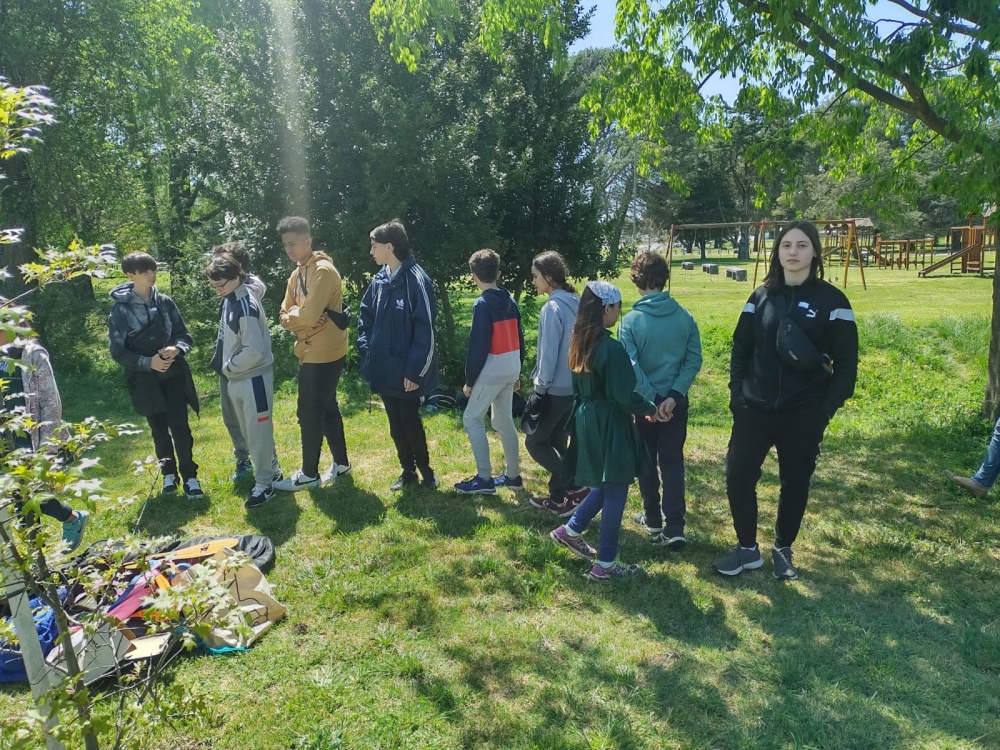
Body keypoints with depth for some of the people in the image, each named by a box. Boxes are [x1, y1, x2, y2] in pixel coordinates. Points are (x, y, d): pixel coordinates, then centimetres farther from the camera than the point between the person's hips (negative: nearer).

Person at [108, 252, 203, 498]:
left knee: (179, 425, -2)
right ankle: (169, 472, 28)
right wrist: (147, 362, -19)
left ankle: (189, 476, 7)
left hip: (173, 375, 1)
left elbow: (185, 335, 5)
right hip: (145, 380, -1)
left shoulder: (165, 302, 0)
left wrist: (177, 349, -17)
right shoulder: (121, 309, -7)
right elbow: (117, 351, -6)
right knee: (159, 429, 11)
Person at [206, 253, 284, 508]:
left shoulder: (246, 306, -20)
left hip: (254, 378, -9)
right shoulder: (229, 299, 6)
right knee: (248, 430, 17)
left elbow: (254, 351, -24)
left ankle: (265, 483, 11)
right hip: (237, 379, 9)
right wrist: (225, 366, 7)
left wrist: (227, 366, -11)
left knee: (258, 431, 0)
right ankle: (271, 470, 32)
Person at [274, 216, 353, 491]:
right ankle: (341, 463, 28)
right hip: (311, 353, 9)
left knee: (309, 414, -1)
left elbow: (309, 315, -26)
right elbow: (286, 318, 8)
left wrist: (293, 313, -5)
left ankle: (309, 475, 11)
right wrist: (298, 316, -13)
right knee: (327, 409, 16)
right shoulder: (296, 274, 13)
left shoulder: (323, 270, -17)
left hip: (325, 355, -9)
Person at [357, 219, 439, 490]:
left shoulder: (416, 280, -17)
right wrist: (366, 351, 4)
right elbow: (365, 317, 16)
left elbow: (425, 331, -18)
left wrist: (415, 371, -17)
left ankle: (424, 468, 29)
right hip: (384, 370, 7)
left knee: (410, 421, 6)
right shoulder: (379, 280, 5)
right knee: (396, 424, 15)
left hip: (406, 372, -6)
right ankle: (407, 470, 32)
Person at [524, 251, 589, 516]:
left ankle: (574, 487, 0)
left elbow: (549, 354, -19)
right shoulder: (576, 304, 7)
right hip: (573, 387, 9)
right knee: (558, 442, 17)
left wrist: (539, 388, -11)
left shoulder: (552, 308, -19)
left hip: (555, 389, -9)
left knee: (535, 442, 5)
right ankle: (558, 496, 24)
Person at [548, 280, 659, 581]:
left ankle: (571, 531, 31)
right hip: (609, 425, -9)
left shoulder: (580, 342, 5)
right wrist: (651, 409, -5)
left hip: (587, 420, 9)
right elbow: (624, 397, -20)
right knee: (615, 491, 4)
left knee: (606, 485, 24)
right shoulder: (611, 348, -22)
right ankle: (605, 564, 13)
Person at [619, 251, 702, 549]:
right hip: (676, 402, 2)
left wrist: (651, 401, -12)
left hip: (644, 402, -2)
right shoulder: (685, 317, -5)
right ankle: (674, 528, 3)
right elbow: (694, 360, -9)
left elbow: (631, 368, -19)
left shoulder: (631, 321, -14)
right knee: (673, 462, 10)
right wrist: (673, 395, -12)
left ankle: (653, 519, 29)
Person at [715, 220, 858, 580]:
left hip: (804, 413, -2)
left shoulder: (831, 300, -4)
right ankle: (747, 549, 19)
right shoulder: (761, 297, 5)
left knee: (795, 484, 10)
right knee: (738, 477, 0)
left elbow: (846, 363, -4)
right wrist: (737, 392, -2)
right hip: (755, 408, 2)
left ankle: (783, 550, 30)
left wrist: (828, 407, -11)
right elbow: (741, 348, 8)